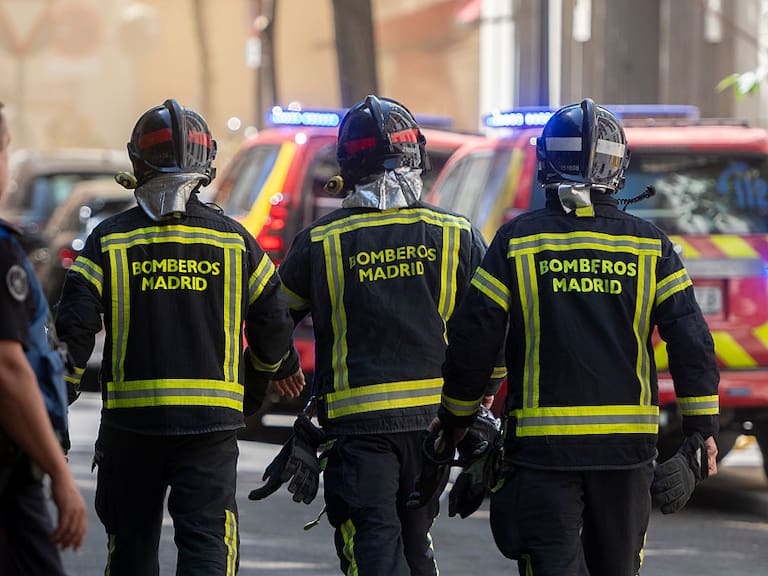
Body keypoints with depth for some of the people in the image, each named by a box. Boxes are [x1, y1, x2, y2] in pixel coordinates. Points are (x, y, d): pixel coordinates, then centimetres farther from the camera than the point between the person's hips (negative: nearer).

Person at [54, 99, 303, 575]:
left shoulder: (109, 240, -1)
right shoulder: (233, 239, 1)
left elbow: (74, 329, -5)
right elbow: (273, 322, 8)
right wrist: (279, 366, 31)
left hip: (131, 420, 1)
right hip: (212, 419, 0)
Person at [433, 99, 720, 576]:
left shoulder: (517, 240, -4)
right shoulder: (650, 244, 1)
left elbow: (472, 340, -3)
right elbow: (692, 342, -1)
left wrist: (456, 418, 12)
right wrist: (702, 428, 8)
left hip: (542, 444, -2)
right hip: (628, 444, 3)